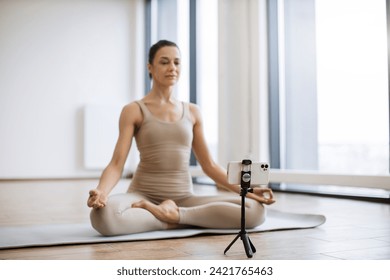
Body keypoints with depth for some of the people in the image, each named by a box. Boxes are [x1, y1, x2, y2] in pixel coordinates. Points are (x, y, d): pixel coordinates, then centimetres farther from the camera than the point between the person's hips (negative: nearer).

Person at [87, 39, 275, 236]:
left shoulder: (192, 112, 12)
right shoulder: (134, 110, 0)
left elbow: (209, 165, 12)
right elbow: (116, 164, -8)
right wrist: (100, 192, -30)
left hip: (184, 199, 3)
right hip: (143, 196, -3)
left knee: (255, 210, -19)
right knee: (103, 215, -39)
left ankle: (174, 214, -14)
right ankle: (174, 220, -16)